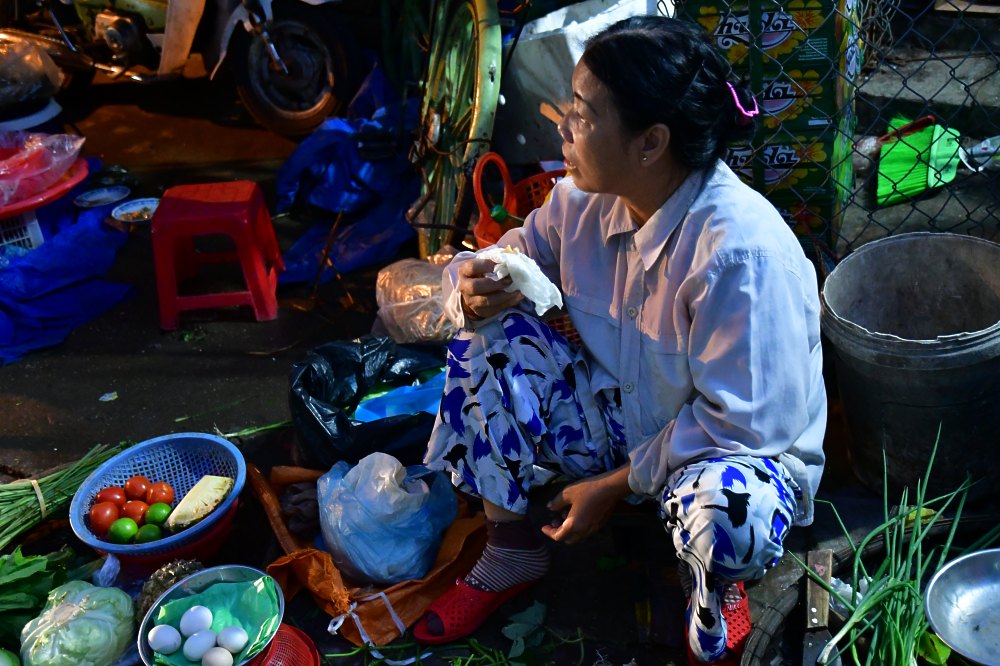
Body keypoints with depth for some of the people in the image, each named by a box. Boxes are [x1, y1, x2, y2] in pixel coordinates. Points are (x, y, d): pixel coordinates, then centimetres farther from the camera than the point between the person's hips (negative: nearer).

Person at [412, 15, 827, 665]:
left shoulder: (743, 250, -33)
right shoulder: (585, 199, -12)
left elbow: (733, 422, -27)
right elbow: (515, 256, 4)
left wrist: (615, 485, -20)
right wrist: (477, 288, -22)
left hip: (736, 447, -6)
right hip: (619, 416, 6)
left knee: (727, 512, -41)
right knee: (490, 342, -13)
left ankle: (716, 585, 1)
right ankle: (515, 551, 4)